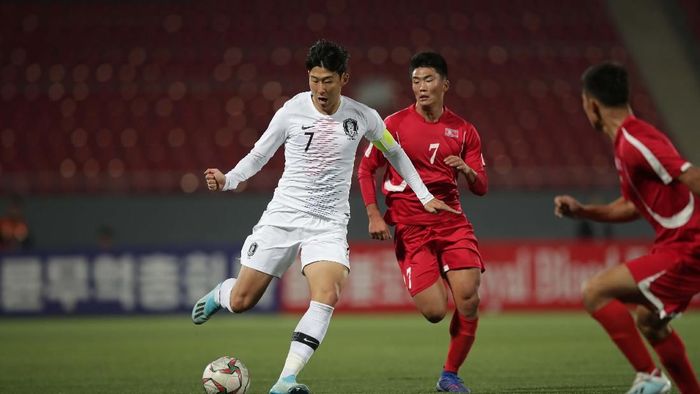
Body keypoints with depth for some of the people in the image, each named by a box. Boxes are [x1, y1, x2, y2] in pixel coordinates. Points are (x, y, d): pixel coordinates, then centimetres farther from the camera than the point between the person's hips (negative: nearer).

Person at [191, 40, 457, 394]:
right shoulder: (291, 112, -5)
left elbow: (394, 153, 18)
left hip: (329, 224, 0)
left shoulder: (362, 117, 0)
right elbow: (258, 156, 5)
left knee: (327, 296, -25)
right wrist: (227, 180, -13)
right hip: (282, 216, 0)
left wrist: (425, 196, 16)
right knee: (241, 301, 0)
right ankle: (219, 294, 40)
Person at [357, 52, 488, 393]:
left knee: (468, 299, -13)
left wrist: (467, 171, -13)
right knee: (434, 311, -13)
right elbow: (365, 170, 6)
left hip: (452, 222, 2)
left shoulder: (463, 131, 7)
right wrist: (374, 216, -4)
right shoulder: (395, 124, 0)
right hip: (410, 228, -2)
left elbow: (481, 188, 9)